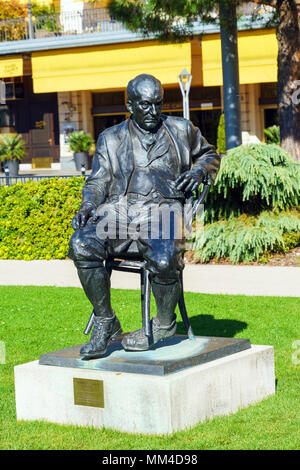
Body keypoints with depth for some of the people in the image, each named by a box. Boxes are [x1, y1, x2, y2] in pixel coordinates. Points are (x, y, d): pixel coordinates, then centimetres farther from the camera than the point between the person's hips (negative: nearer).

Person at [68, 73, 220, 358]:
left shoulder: (182, 131, 17)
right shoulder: (111, 138, 19)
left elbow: (209, 154, 30)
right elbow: (98, 181, 16)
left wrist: (199, 171, 7)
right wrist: (87, 206, -5)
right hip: (117, 212, 2)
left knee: (163, 260, -36)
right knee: (81, 245, -29)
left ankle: (164, 323, -5)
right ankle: (105, 322, -13)